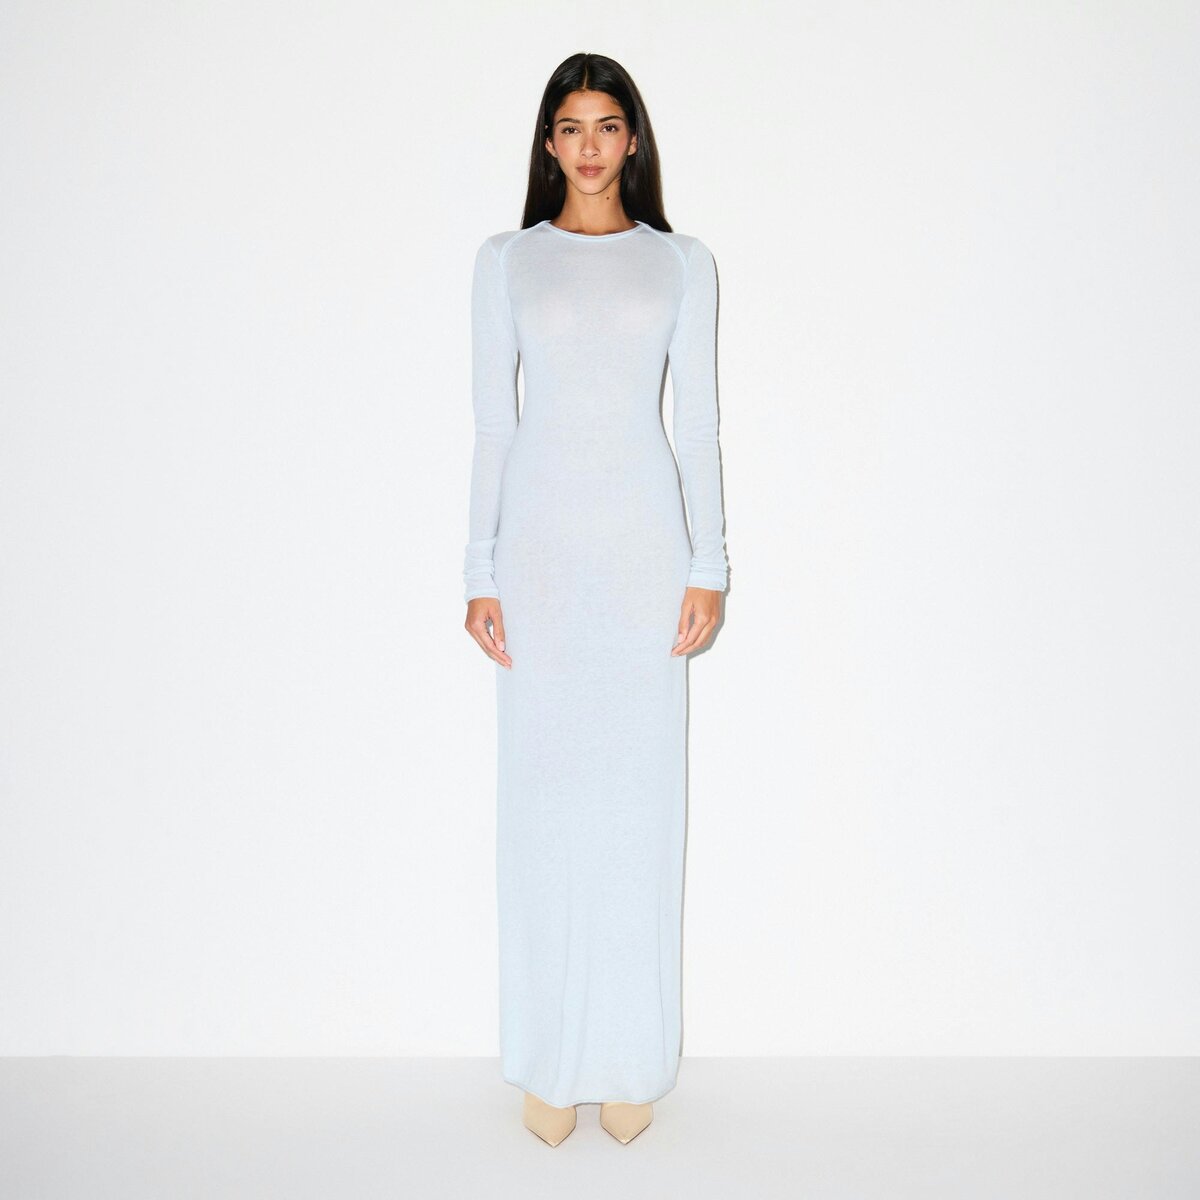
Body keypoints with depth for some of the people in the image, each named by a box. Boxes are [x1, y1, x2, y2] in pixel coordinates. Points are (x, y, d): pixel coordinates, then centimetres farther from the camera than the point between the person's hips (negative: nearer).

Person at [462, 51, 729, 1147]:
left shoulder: (682, 263, 8)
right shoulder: (506, 260, 8)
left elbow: (697, 423, 6)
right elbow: (493, 423, 5)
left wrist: (708, 567, -1)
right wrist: (481, 574, 0)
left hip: (644, 539, 0)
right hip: (540, 537, 0)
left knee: (639, 787, 3)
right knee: (543, 788, 2)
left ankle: (634, 1058, 17)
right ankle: (551, 1062, 16)